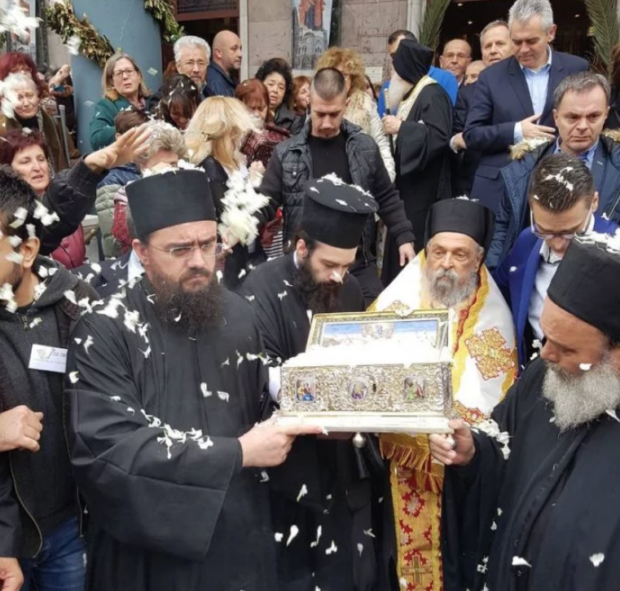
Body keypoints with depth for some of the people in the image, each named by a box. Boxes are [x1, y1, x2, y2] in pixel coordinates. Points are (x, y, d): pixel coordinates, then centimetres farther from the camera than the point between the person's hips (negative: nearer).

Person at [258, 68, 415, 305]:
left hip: (359, 265, 1)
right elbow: (267, 203, 0)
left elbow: (386, 198, 10)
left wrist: (404, 236, 3)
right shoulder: (286, 153, -2)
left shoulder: (365, 147, 2)